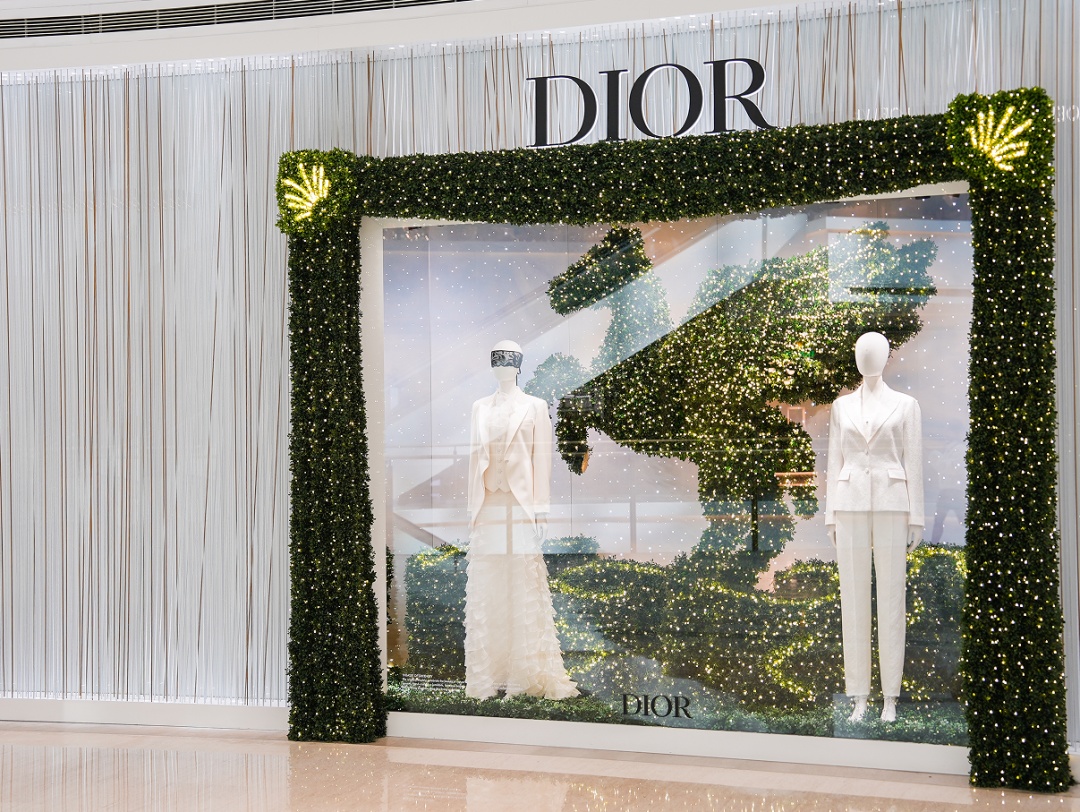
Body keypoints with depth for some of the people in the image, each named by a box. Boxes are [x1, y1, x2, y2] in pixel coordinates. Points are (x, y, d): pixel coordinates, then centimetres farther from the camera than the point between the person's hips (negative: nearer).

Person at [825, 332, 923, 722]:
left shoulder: (905, 405, 5)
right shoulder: (842, 407, 12)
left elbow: (913, 463, 2)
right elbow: (835, 462, 11)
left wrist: (915, 519, -3)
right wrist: (831, 517, 5)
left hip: (891, 506, -2)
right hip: (851, 505, 2)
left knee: (891, 598, -2)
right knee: (853, 598, 1)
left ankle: (890, 697, 4)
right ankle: (859, 696, 6)